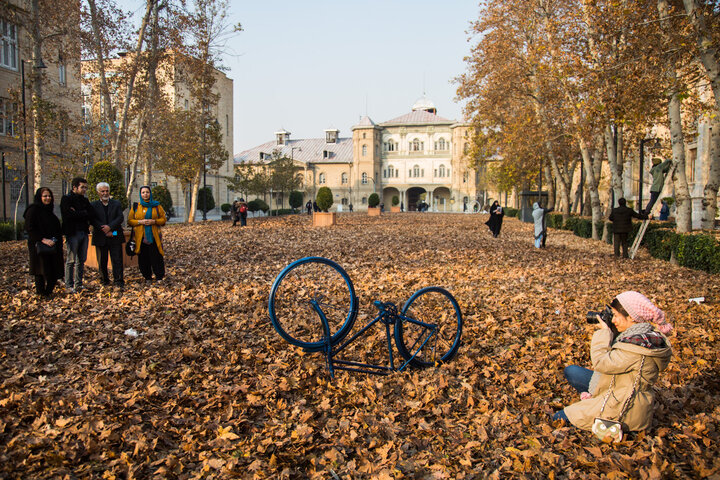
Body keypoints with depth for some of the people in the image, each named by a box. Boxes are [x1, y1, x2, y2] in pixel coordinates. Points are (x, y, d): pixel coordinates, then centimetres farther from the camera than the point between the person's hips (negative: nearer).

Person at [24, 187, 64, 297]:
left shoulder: (49, 210, 16)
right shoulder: (33, 210, -6)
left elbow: (57, 228, 17)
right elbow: (29, 228, -14)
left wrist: (54, 239, 1)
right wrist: (43, 239, -20)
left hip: (53, 246, 7)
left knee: (54, 270, 4)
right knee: (42, 270, -3)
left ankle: (48, 292, 17)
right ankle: (41, 294, 8)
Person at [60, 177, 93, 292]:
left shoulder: (84, 200, 17)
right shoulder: (66, 199, -2)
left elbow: (90, 213, 2)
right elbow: (68, 215, -17)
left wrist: (77, 213, -9)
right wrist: (83, 214, -9)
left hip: (84, 232, 6)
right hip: (72, 233, -6)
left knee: (81, 260, 8)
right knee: (71, 260, -4)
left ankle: (78, 284, 16)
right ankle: (69, 286, 2)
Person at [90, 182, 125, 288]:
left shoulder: (117, 204, 11)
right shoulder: (93, 205, 8)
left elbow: (120, 218, -1)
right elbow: (93, 220, -5)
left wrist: (110, 226, -16)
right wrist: (105, 231, -15)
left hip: (115, 237, 0)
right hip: (101, 238, 0)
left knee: (117, 260, -3)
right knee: (102, 261, 7)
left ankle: (119, 281, -2)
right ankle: (104, 280, 20)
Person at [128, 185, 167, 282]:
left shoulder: (156, 206, 7)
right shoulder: (135, 206, 9)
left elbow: (164, 219, 6)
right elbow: (129, 221, 8)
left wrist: (153, 221, -12)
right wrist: (140, 222, -10)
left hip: (154, 237, -1)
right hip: (140, 237, 1)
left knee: (156, 257, -5)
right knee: (143, 259, 2)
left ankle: (159, 278, 6)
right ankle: (147, 277, 15)